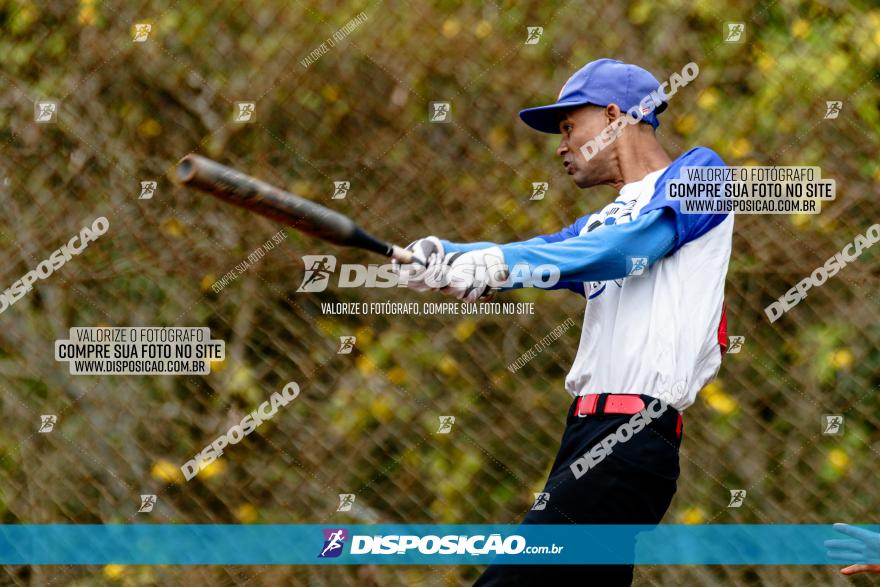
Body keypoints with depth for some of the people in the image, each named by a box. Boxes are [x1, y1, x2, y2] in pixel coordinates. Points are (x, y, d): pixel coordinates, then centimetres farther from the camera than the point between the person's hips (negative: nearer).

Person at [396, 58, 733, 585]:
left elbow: (628, 246, -13)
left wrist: (502, 262, -25)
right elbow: (528, 257, 11)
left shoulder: (699, 172, 5)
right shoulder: (602, 223, 28)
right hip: (584, 431, 8)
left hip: (631, 442, -8)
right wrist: (440, 258, -11)